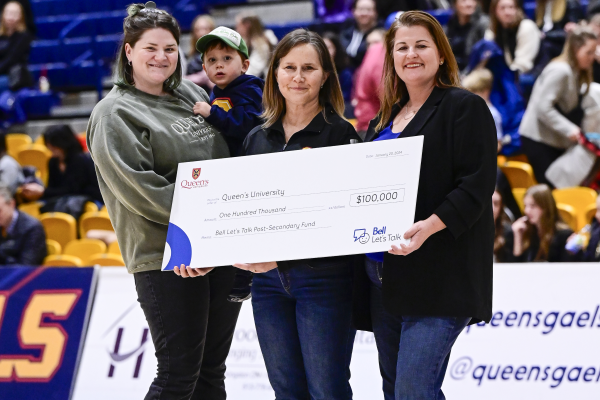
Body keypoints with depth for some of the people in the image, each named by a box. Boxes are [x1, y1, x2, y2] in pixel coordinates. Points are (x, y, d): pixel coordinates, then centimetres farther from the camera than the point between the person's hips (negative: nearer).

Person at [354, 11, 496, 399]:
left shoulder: (464, 108, -3)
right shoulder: (386, 119, 20)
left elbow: (475, 185, -13)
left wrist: (430, 226, -26)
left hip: (438, 276, -8)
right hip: (383, 273, 8)